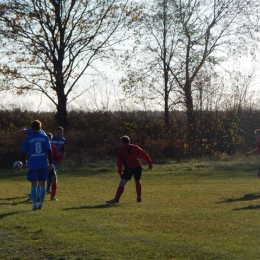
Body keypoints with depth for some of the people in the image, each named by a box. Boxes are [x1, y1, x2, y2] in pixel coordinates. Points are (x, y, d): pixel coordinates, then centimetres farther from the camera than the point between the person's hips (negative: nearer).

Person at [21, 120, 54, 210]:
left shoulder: (28, 138, 0)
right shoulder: (45, 137, 3)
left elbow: (23, 152, 2)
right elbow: (49, 151, -3)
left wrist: (24, 162, 19)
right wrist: (50, 163, 3)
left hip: (32, 165, -1)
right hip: (43, 165, 1)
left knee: (34, 185, 3)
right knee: (42, 184, 9)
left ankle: (34, 205, -2)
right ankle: (40, 204, 8)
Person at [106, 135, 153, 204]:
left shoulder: (121, 150, 14)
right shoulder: (135, 147, 22)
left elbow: (119, 161, 11)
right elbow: (144, 154, 14)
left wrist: (120, 172, 14)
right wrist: (150, 162, 13)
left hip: (129, 168, -4)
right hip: (138, 166, 4)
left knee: (122, 183, -5)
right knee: (137, 182, 24)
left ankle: (116, 199, -14)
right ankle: (139, 198, 26)